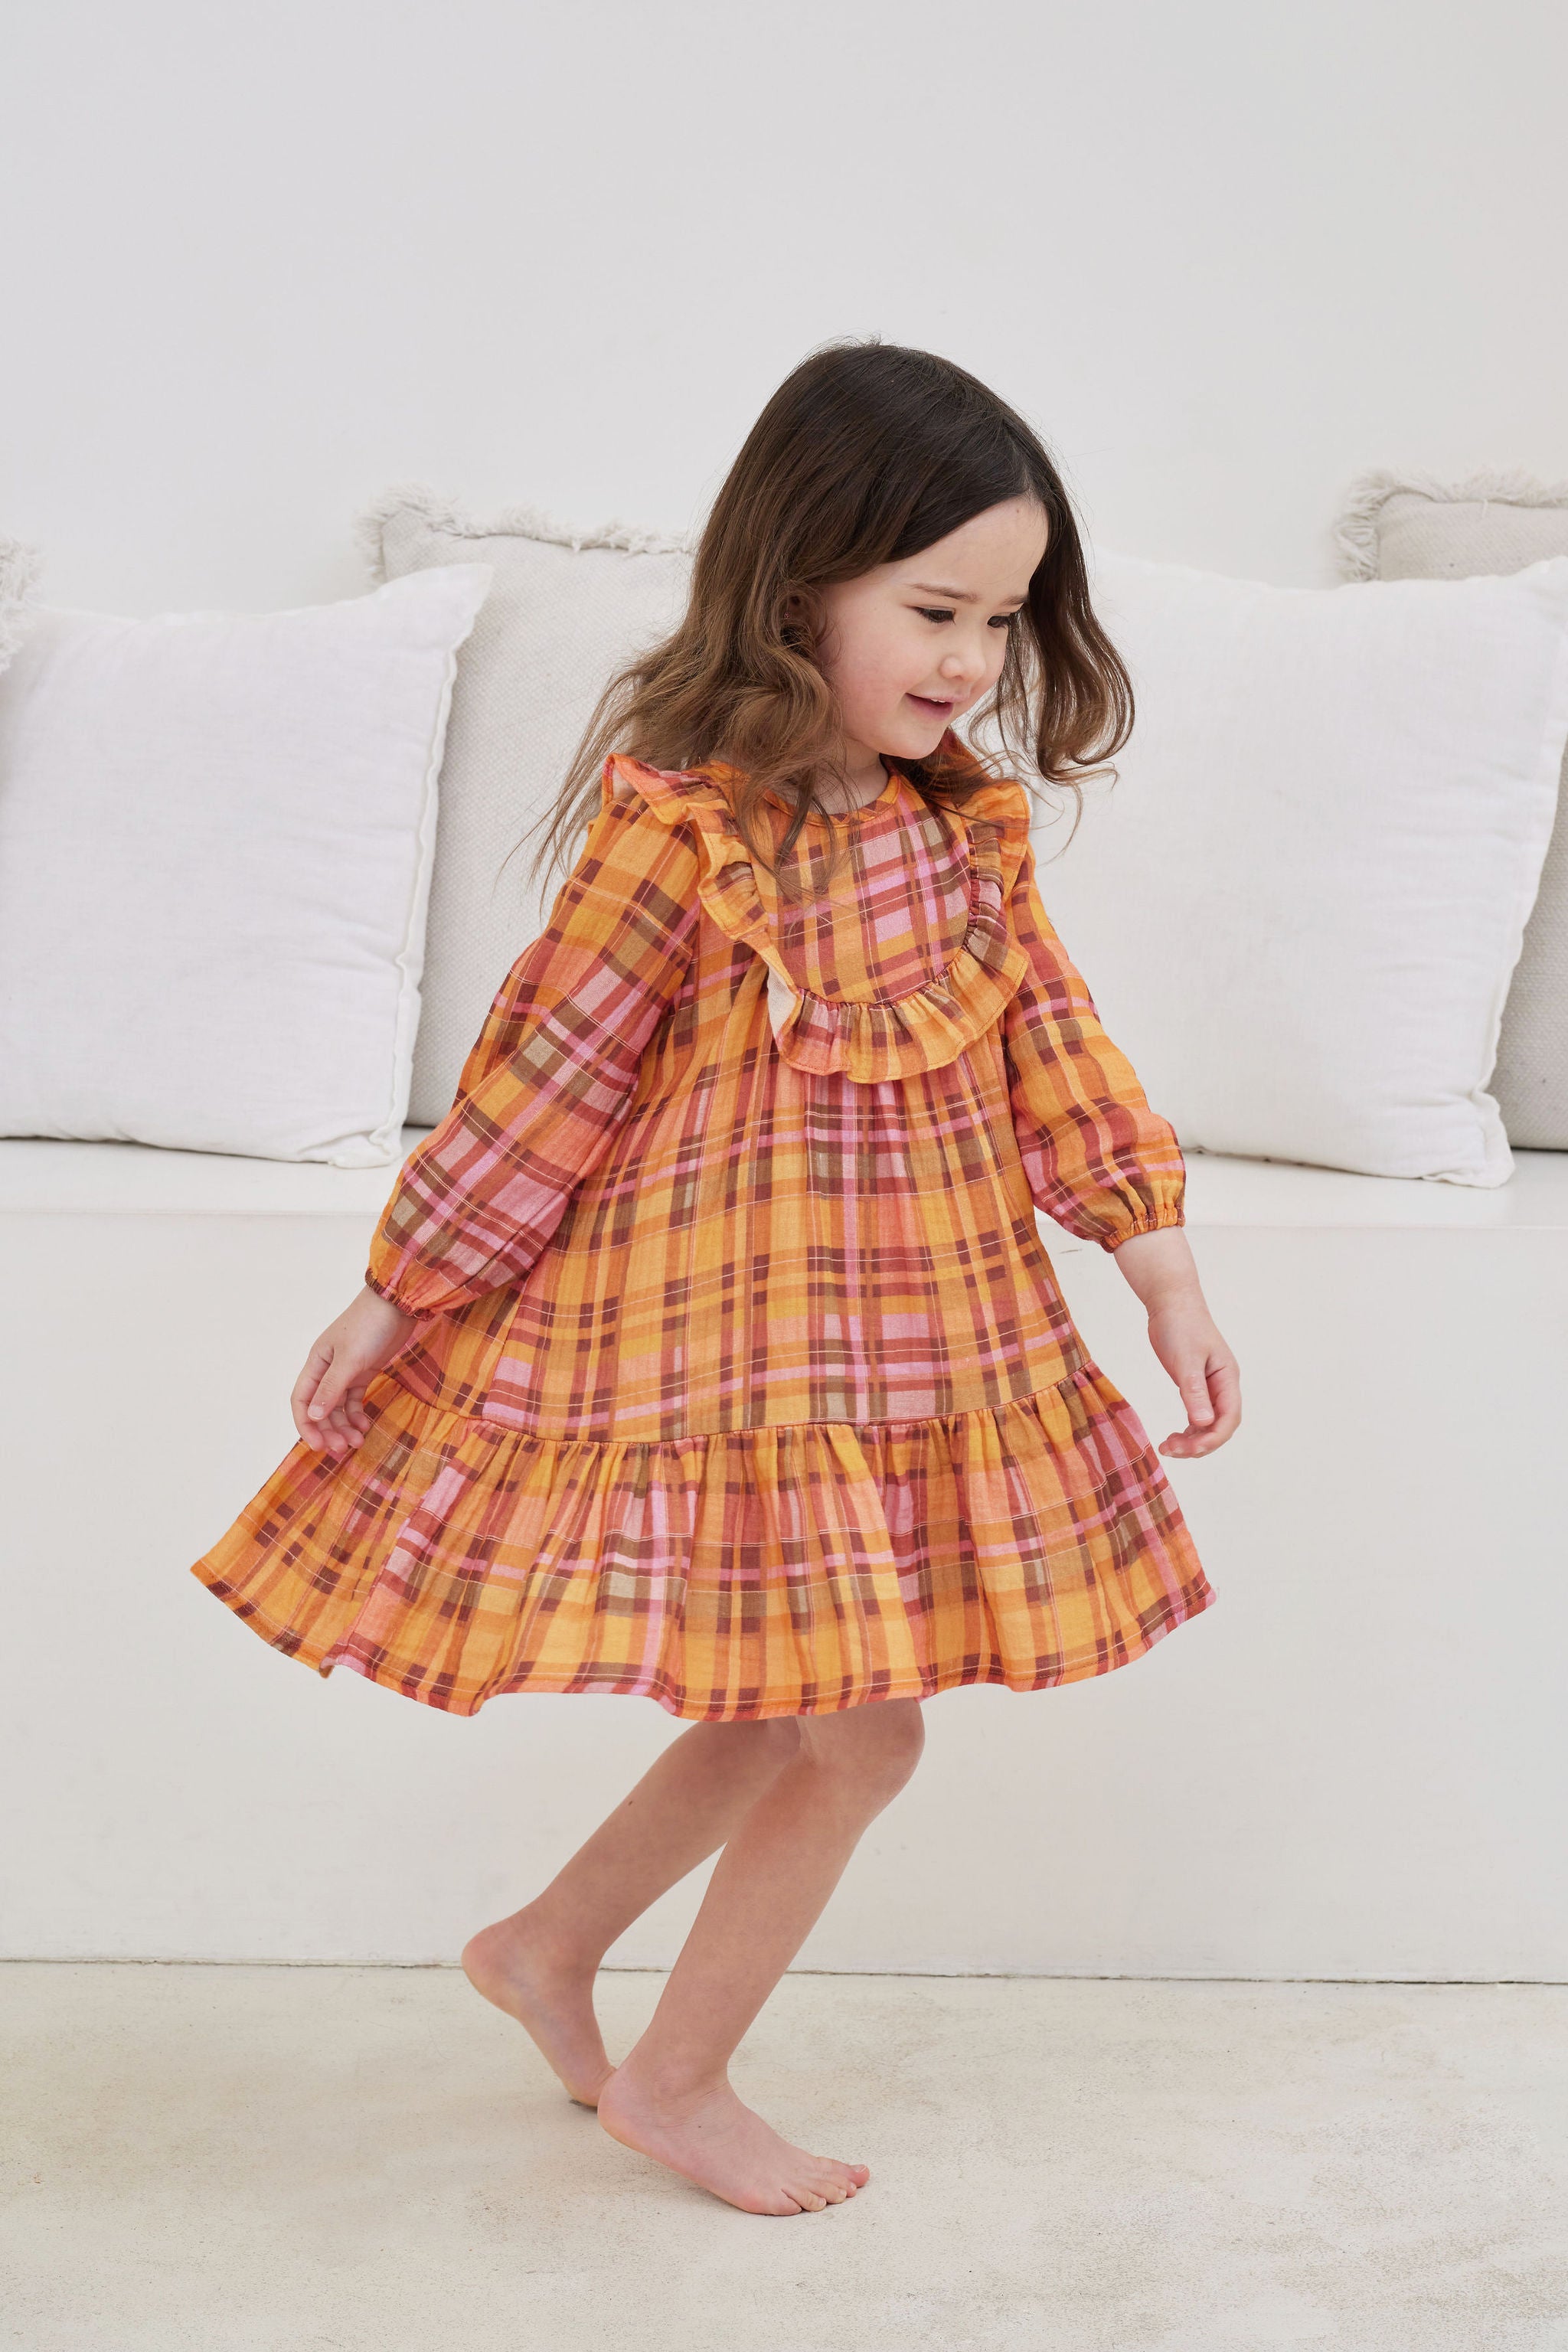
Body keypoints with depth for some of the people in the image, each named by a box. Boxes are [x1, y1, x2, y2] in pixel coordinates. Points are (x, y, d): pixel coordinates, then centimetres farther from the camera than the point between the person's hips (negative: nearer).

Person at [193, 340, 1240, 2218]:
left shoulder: (963, 815, 3)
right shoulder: (685, 822, -19)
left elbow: (1046, 1036, 8)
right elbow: (548, 1074, -14)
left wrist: (1163, 1263, 3)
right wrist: (393, 1302, -7)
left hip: (918, 1338, 8)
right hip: (740, 1343, -8)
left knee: (799, 1711, 16)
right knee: (861, 1733, 0)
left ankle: (548, 1947, 38)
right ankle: (675, 2083, 23)